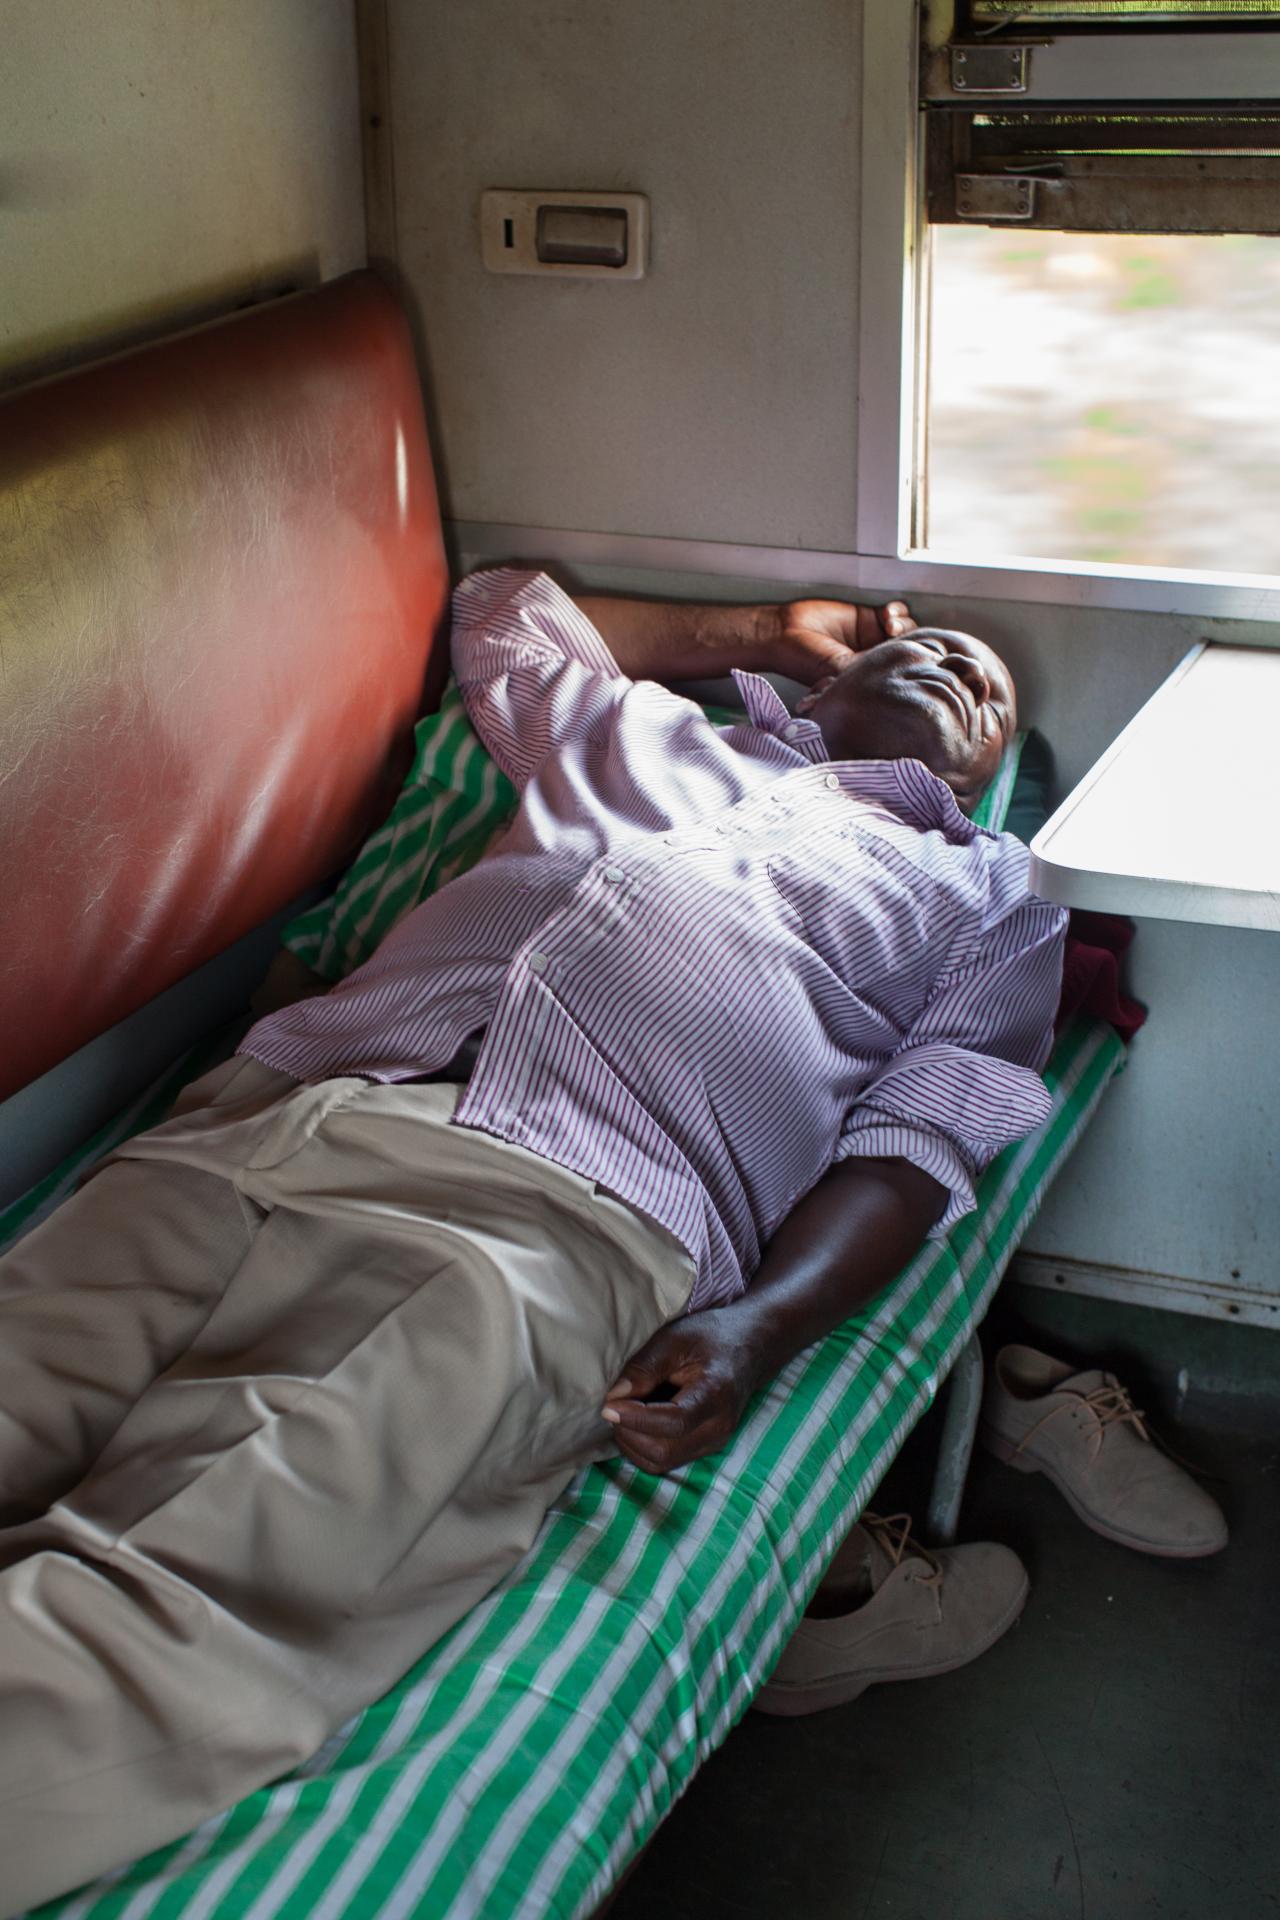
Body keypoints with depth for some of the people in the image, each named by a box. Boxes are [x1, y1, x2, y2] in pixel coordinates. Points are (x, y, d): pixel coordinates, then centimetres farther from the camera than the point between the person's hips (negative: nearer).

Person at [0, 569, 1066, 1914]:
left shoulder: (989, 899, 27)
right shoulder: (651, 734, 37)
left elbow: (916, 1140, 10)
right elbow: (500, 607, 55)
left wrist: (756, 1327, -11)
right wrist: (764, 633, 54)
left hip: (563, 1215, -4)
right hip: (283, 1108, 5)